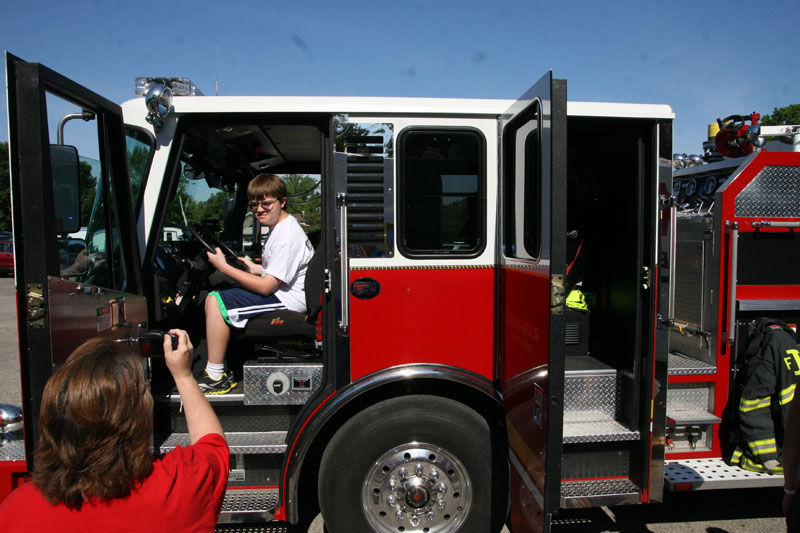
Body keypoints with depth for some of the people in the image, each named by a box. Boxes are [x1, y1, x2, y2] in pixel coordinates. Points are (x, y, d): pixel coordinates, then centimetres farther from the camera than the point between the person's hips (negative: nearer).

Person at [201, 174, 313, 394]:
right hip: (279, 291, 11)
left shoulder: (287, 235, -21)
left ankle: (216, 377, -9)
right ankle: (220, 369, 13)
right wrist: (257, 269, 11)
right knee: (213, 298, 13)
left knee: (215, 301, -18)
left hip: (288, 299, -11)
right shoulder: (279, 226, 12)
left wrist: (224, 266, -18)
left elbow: (266, 287, -23)